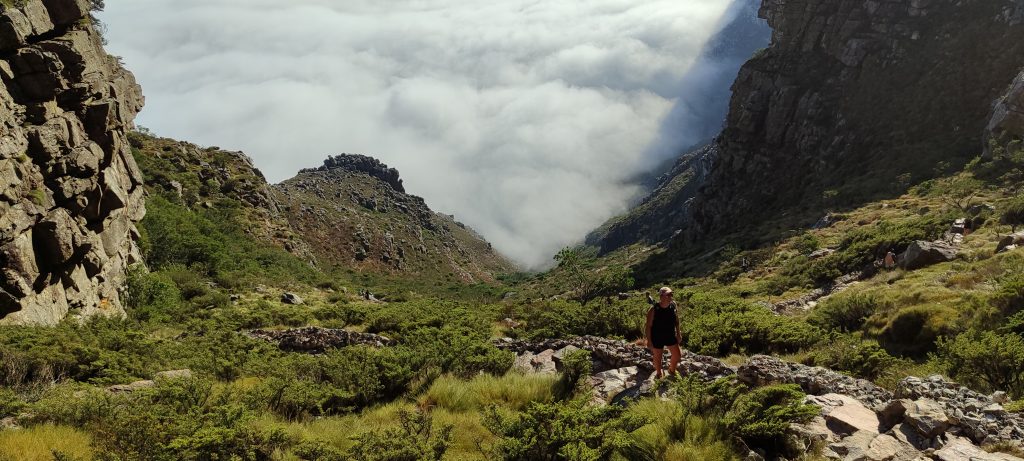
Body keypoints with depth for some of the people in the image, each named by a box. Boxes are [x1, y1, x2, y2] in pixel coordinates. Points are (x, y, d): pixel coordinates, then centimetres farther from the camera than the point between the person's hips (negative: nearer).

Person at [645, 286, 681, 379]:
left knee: (677, 355, 11)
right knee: (658, 357, 14)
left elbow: (676, 319, 5)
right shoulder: (653, 309, -24)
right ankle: (658, 374, 41)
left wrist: (678, 333, 7)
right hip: (657, 338, -4)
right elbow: (648, 326, -16)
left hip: (670, 336, 4)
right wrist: (649, 340, -14)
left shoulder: (673, 305, -11)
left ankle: (672, 371, 41)